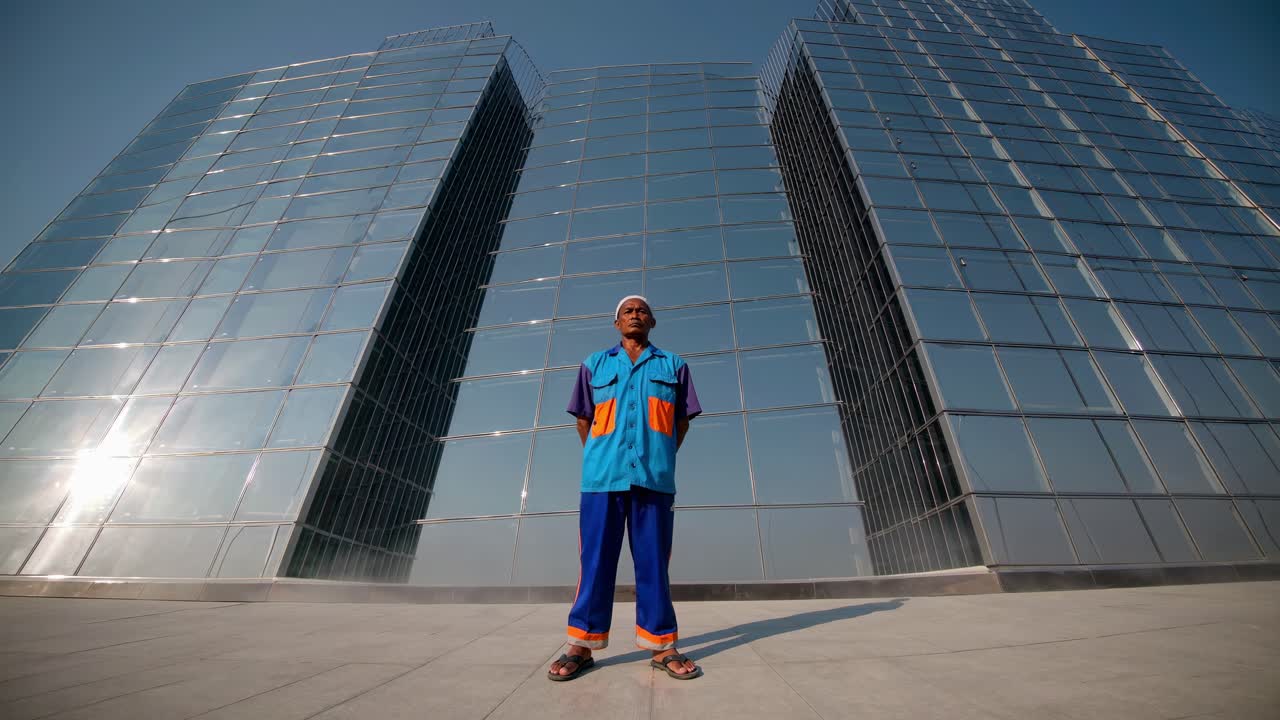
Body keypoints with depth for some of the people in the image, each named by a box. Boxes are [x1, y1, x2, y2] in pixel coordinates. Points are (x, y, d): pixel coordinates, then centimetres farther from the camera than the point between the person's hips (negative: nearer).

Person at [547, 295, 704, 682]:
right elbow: (583, 419, 16)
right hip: (602, 476, 0)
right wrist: (600, 458, 11)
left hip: (654, 478, 0)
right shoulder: (594, 364, 14)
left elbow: (682, 420, 14)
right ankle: (581, 646, 17)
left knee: (653, 562, 7)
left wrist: (659, 458, 10)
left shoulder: (673, 365, 13)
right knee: (595, 561, 5)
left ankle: (662, 646, 18)